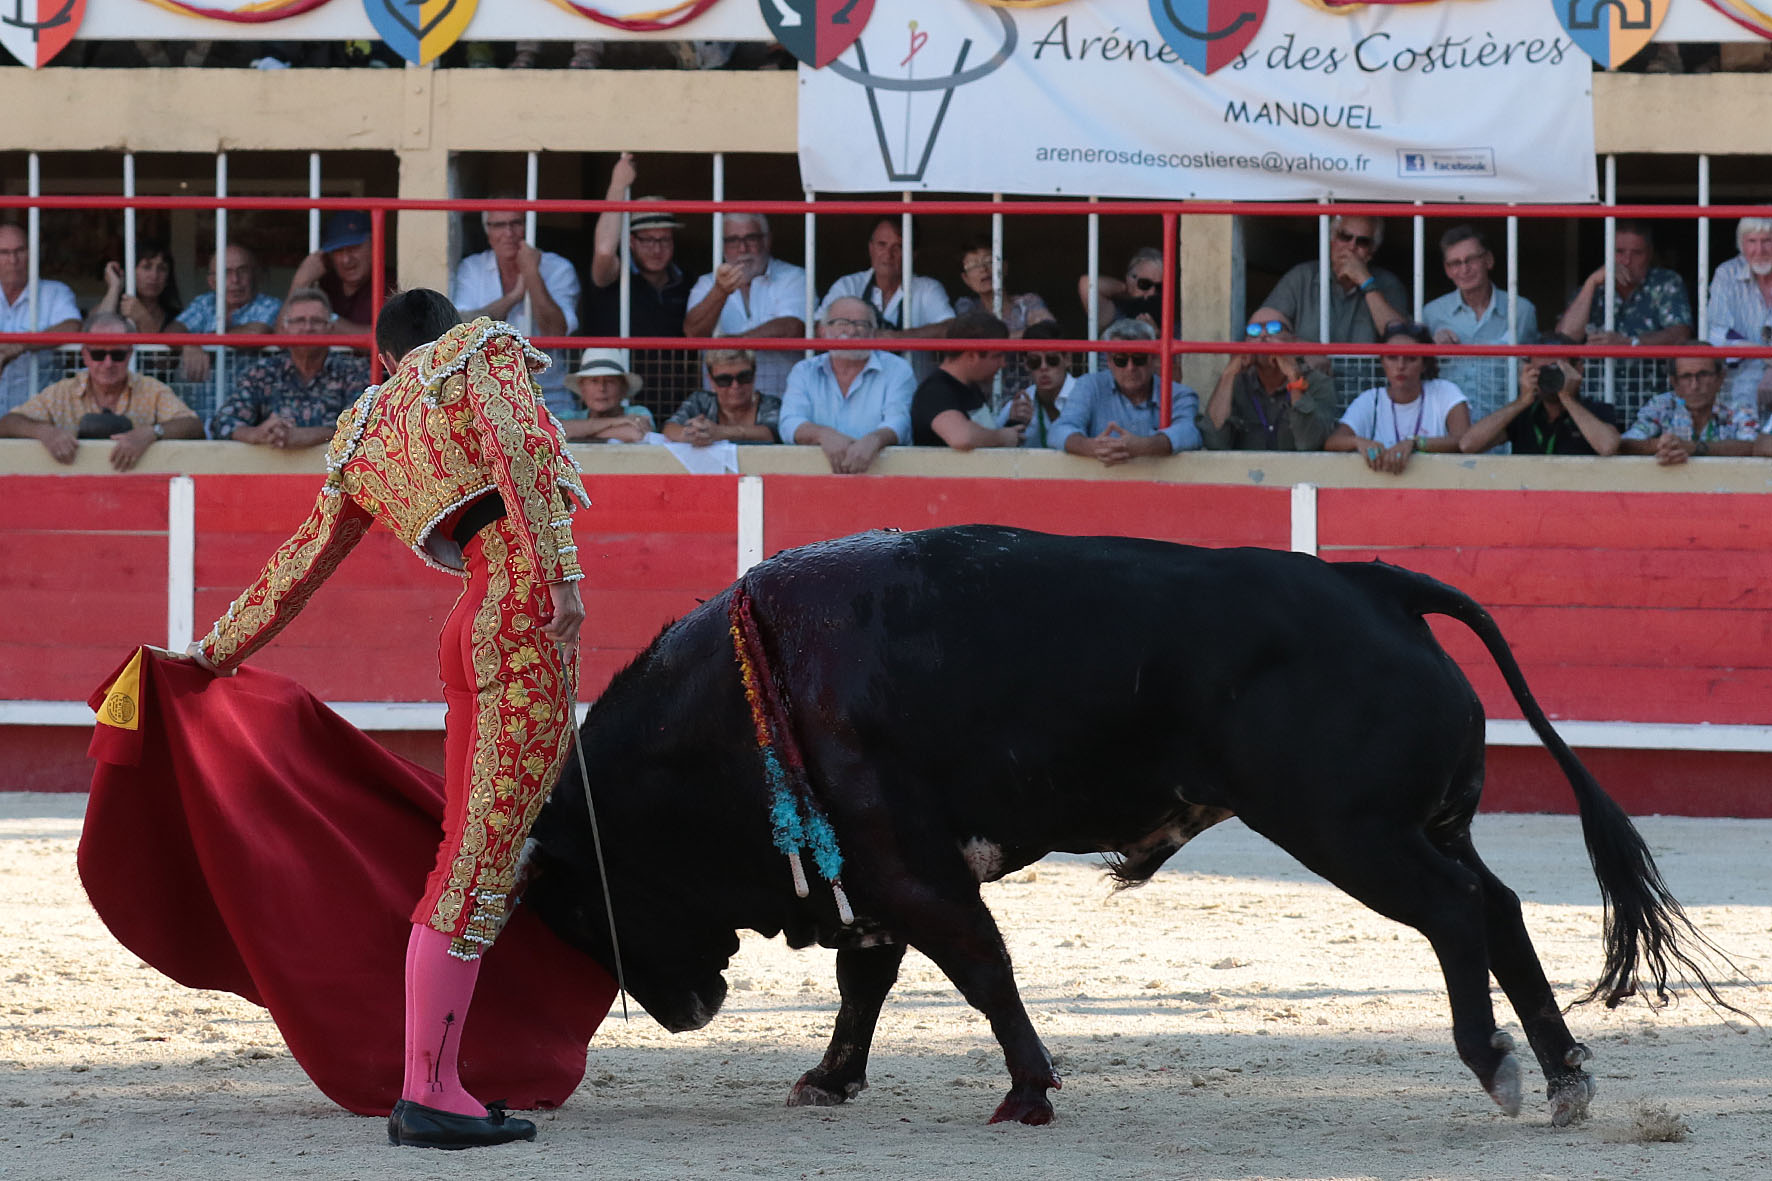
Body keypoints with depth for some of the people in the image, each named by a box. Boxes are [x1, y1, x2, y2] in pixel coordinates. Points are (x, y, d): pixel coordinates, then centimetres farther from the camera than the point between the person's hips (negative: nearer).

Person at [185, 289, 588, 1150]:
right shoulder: (485, 351, 9)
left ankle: (435, 1080, 18)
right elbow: (520, 444, -11)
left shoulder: (364, 437, 25)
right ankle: (426, 1095, -14)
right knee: (485, 856, -10)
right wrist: (561, 569, -20)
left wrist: (218, 650, 45)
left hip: (475, 630, 7)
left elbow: (301, 562, 32)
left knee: (470, 852, 16)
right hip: (526, 605, -7)